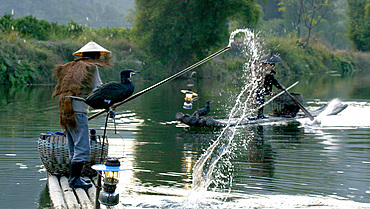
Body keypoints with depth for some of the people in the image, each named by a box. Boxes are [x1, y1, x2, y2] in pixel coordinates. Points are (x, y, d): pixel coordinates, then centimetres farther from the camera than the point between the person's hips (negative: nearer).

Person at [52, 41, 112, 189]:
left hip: (65, 112, 9)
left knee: (74, 149, 13)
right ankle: (74, 180, -9)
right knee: (82, 149, -8)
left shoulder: (72, 67, 19)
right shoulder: (91, 67, -4)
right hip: (78, 111, -9)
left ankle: (74, 178, 14)